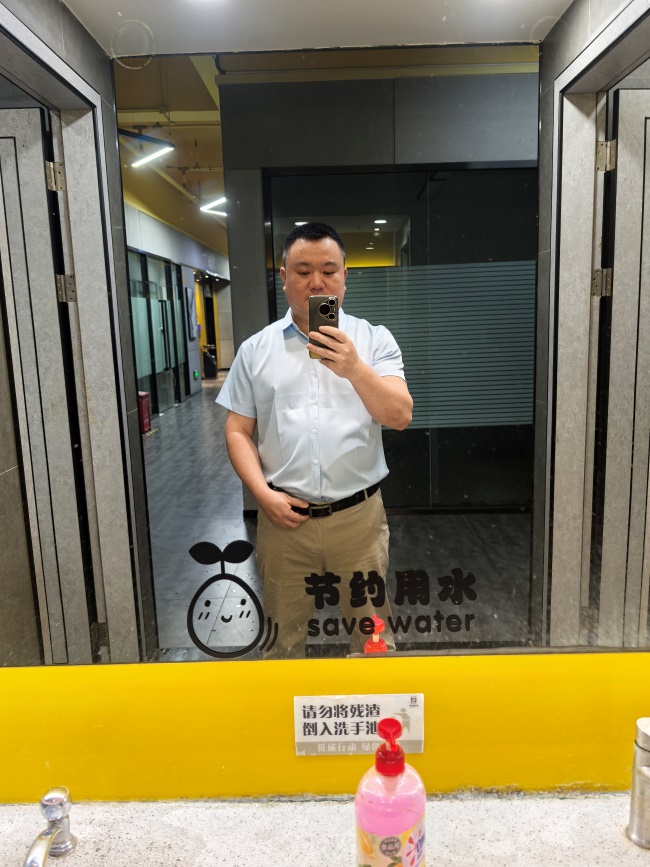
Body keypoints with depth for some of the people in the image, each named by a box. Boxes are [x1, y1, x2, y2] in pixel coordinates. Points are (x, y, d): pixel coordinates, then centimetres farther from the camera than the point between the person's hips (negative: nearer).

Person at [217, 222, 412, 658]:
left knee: (372, 636, 11)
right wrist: (264, 495, -7)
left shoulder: (374, 340, 2)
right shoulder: (256, 349, 6)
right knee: (284, 635, 16)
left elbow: (400, 417, -10)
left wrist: (354, 369, -26)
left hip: (359, 514, -1)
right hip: (284, 516, 1)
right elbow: (238, 431, 6)